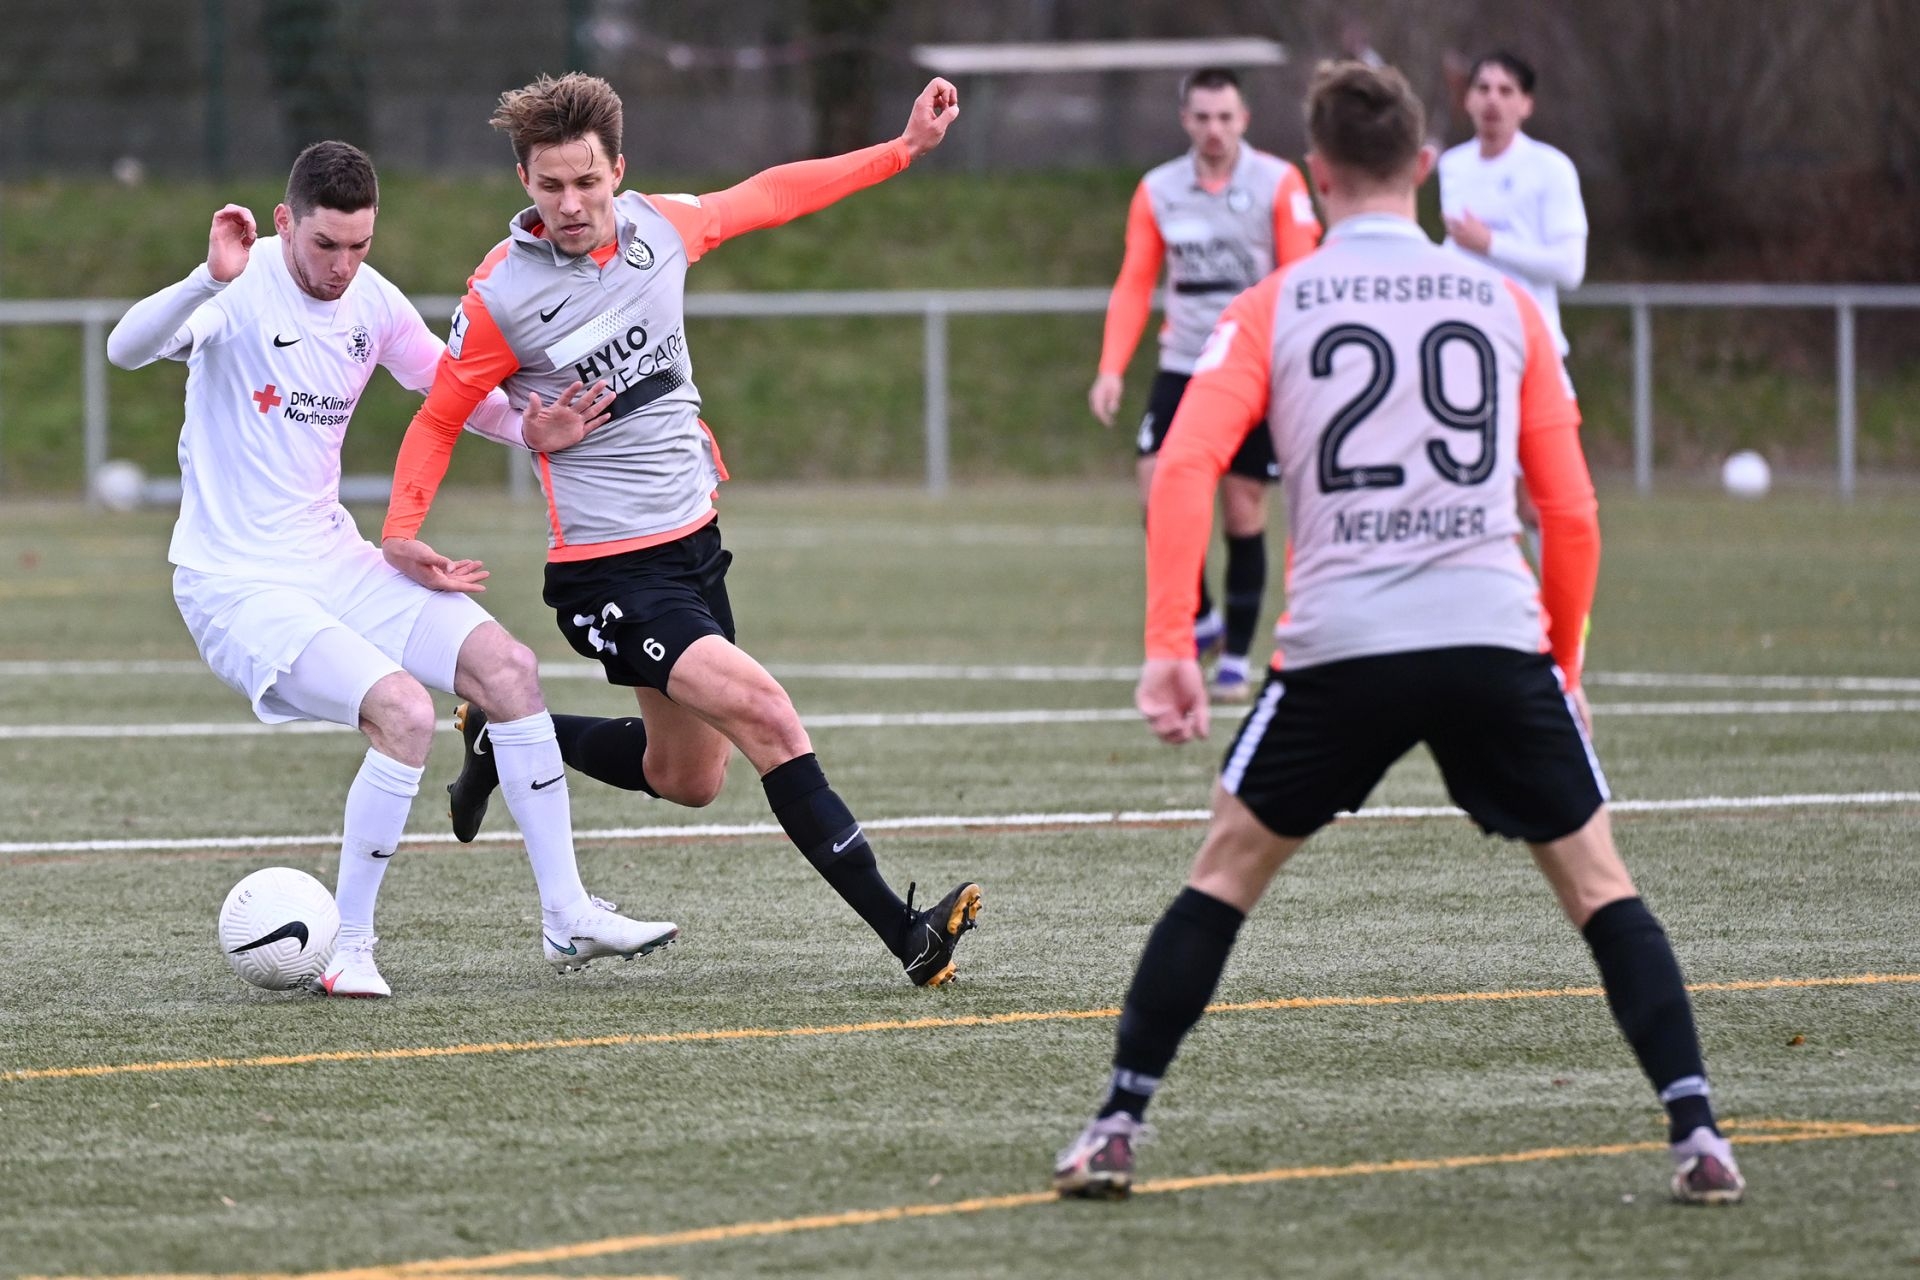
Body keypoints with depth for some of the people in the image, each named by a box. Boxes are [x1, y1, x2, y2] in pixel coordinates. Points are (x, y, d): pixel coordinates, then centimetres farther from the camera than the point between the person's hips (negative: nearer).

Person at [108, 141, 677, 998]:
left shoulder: (370, 301, 3)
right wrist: (211, 280, -53)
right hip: (235, 583, -7)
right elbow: (126, 350, -35)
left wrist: (529, 428, -5)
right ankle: (349, 948, -9)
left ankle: (567, 917, 4)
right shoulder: (244, 291, -18)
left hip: (333, 560, 7)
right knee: (404, 710, -25)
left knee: (506, 664, -5)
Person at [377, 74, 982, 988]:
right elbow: (438, 421, -4)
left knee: (687, 779, 18)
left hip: (694, 540, 7)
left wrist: (905, 149, 16)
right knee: (764, 713, -22)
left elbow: (770, 195, 14)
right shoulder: (502, 297, -16)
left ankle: (504, 740, 42)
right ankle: (902, 932, -21)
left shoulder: (658, 226, -3)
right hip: (609, 572, -7)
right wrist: (401, 531, -18)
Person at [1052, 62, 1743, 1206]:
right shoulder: (1506, 305, 12)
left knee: (1230, 867, 16)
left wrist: (1169, 648, -6)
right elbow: (1572, 513, 11)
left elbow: (1185, 469, -5)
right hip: (1498, 635, 0)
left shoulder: (1270, 310, 9)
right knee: (1597, 879, 10)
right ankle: (1697, 1132, -2)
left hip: (1341, 645, 0)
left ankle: (1119, 1126, 11)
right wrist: (1563, 663, 22)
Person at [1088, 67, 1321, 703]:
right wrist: (1112, 369, -5)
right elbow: (1134, 285, 6)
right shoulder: (1158, 191, 5)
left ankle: (1235, 659, 8)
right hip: (1184, 364, 3)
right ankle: (1200, 618, 8)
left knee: (1244, 511, -1)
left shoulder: (1278, 184, -5)